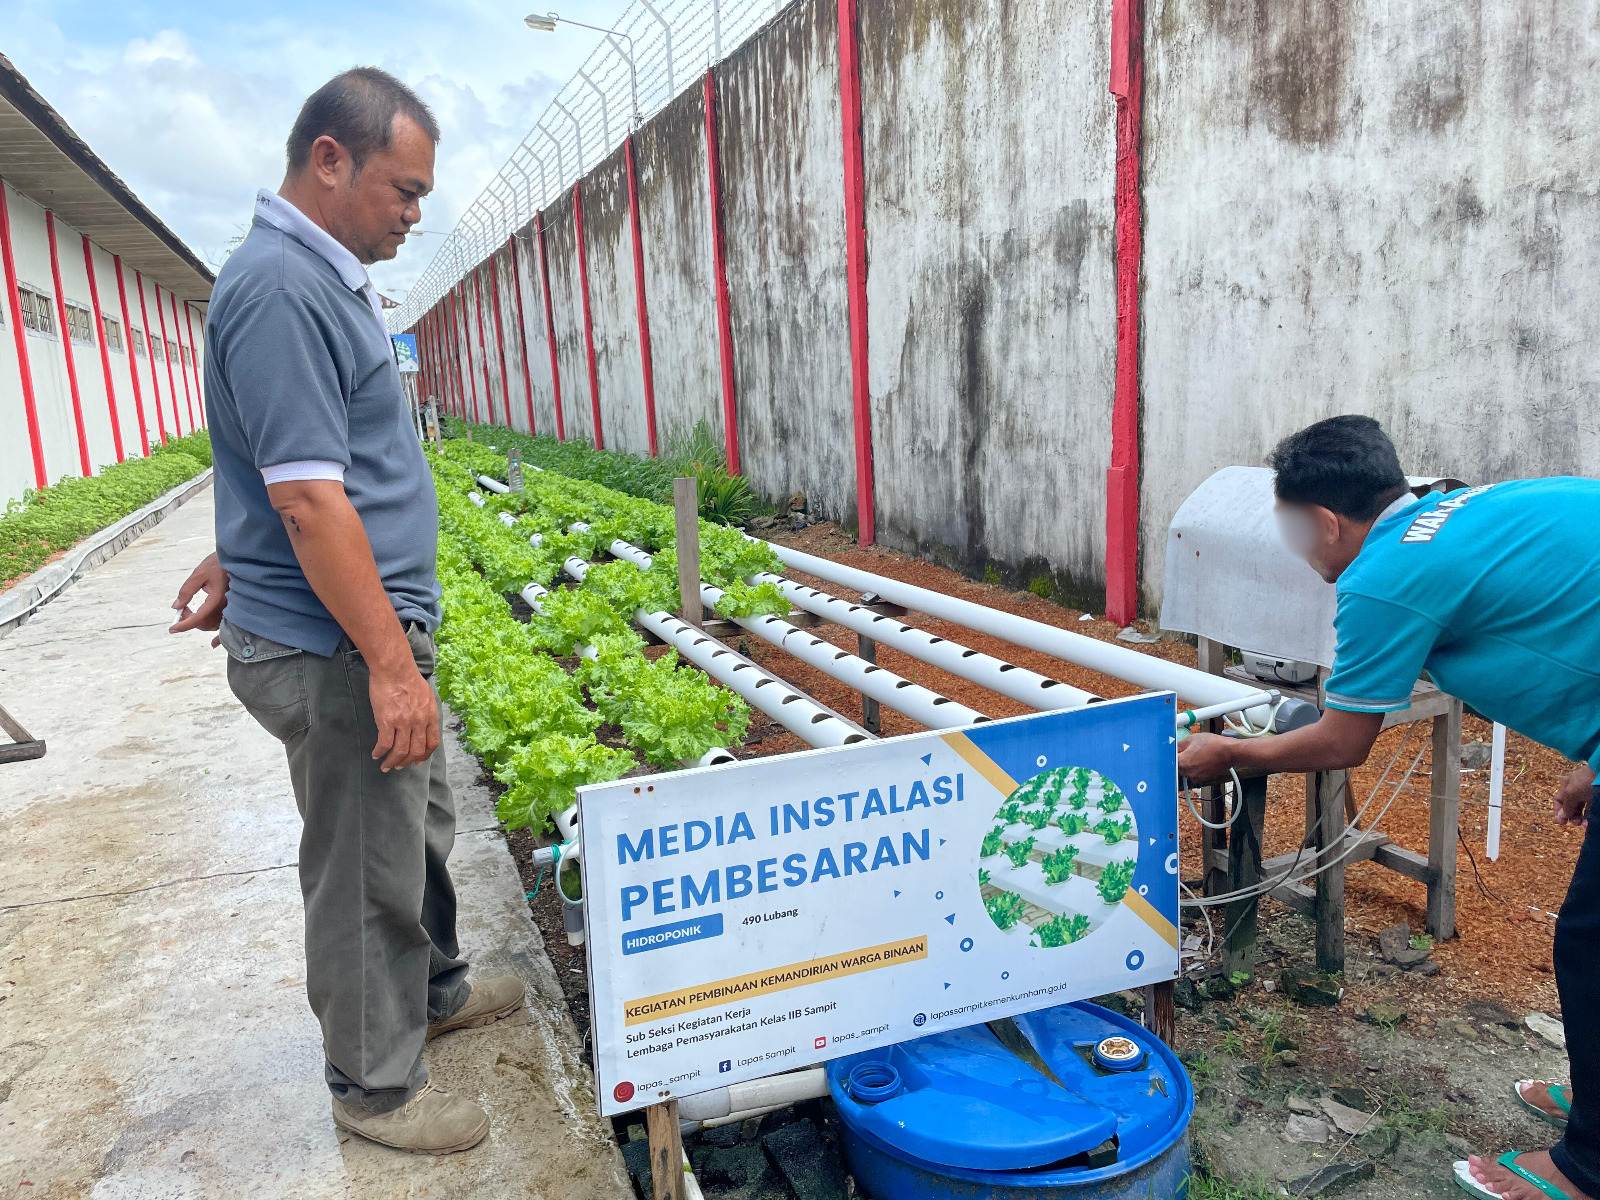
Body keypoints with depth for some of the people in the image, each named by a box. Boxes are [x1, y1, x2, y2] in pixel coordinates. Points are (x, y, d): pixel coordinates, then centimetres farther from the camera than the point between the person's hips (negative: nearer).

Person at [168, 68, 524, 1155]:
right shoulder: (281, 287, -20)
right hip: (336, 651, -10)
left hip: (372, 630, 10)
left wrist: (238, 562, 28)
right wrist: (390, 665, -24)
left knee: (421, 825, 24)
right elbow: (309, 497, -26)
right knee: (365, 871, 5)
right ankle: (377, 1085, 25)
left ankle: (433, 989, 45)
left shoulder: (324, 277, 13)